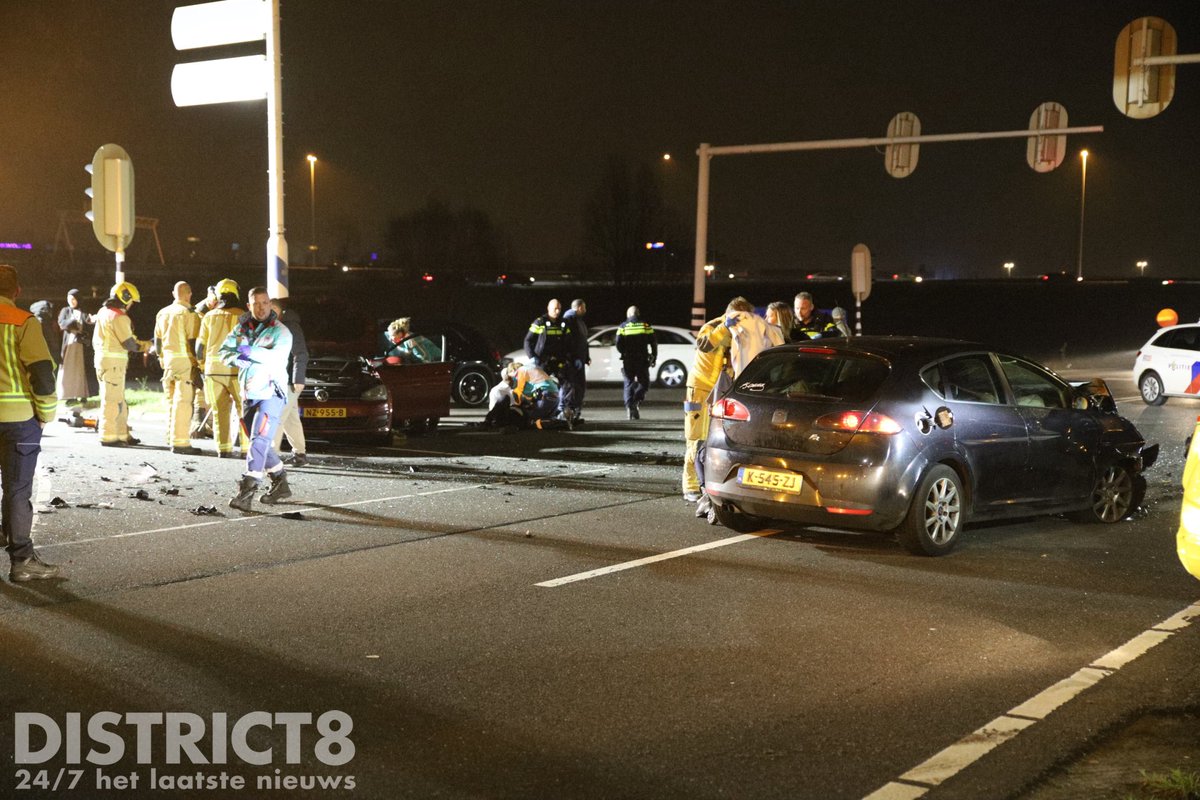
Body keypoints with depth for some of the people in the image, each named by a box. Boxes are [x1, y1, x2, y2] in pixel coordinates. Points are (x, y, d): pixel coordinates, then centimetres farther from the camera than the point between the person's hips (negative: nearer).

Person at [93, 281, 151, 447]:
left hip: (103, 359, 10)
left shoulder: (103, 312, 14)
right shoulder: (118, 317, -15)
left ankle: (123, 434, 21)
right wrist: (145, 346, 1)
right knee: (112, 400, -5)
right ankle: (108, 437, -1)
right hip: (113, 362, -10)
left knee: (119, 400, 15)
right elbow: (129, 343, -17)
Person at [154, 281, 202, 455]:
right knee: (183, 402, -7)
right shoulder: (189, 314, -10)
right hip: (185, 361, -7)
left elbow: (157, 342, 17)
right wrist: (198, 362, -6)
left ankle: (171, 439, 23)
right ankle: (180, 442, -10)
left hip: (167, 360, 7)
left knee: (171, 401, 16)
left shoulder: (162, 313, 13)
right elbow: (192, 342, -14)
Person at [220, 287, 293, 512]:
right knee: (261, 443, 14)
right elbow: (225, 352, 4)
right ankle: (280, 484, 29)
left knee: (259, 441, -18)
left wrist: (250, 352, -19)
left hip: (271, 394, -7)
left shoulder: (280, 332, -6)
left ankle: (247, 491, -24)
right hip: (249, 394, 7)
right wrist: (239, 359, -16)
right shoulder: (241, 329, 11)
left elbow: (278, 356, -23)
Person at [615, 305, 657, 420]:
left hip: (628, 360, 0)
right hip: (642, 360, 0)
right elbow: (654, 342, 0)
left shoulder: (623, 326, 4)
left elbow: (618, 343, -6)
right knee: (644, 382, 12)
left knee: (629, 383, 7)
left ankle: (629, 406, -10)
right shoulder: (645, 325, 5)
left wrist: (624, 353, 11)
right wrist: (654, 357, 8)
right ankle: (636, 401, -11)